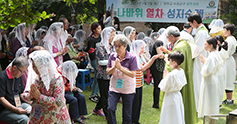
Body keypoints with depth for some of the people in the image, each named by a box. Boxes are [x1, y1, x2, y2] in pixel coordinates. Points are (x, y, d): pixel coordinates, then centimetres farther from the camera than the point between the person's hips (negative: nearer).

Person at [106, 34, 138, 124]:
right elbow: (108, 72, -2)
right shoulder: (112, 56, -3)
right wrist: (114, 67, -22)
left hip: (128, 89, -2)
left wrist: (120, 67, -26)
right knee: (110, 109, -12)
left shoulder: (132, 58, -13)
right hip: (114, 87, 2)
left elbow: (133, 74, -19)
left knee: (127, 113, 7)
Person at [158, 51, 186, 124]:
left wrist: (165, 77, -8)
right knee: (179, 117, 17)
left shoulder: (171, 75, -25)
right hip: (178, 95, 8)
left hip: (170, 97, -8)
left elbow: (164, 89, -18)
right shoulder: (181, 71, -1)